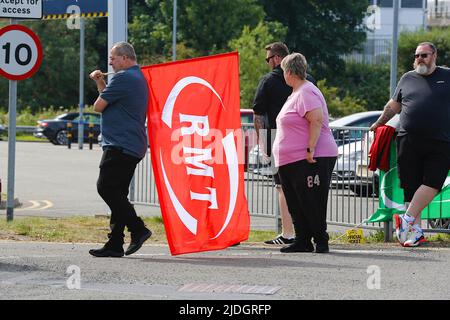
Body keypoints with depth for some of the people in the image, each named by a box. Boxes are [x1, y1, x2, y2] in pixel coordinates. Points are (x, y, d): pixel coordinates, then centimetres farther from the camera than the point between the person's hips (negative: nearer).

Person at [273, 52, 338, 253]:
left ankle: (321, 242, -2)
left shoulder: (306, 92, -13)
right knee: (296, 204, 10)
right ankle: (302, 242, 13)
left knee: (312, 204, -7)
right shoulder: (296, 93, 20)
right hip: (292, 161, 11)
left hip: (311, 160, -11)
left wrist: (311, 149, -26)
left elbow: (317, 120, -24)